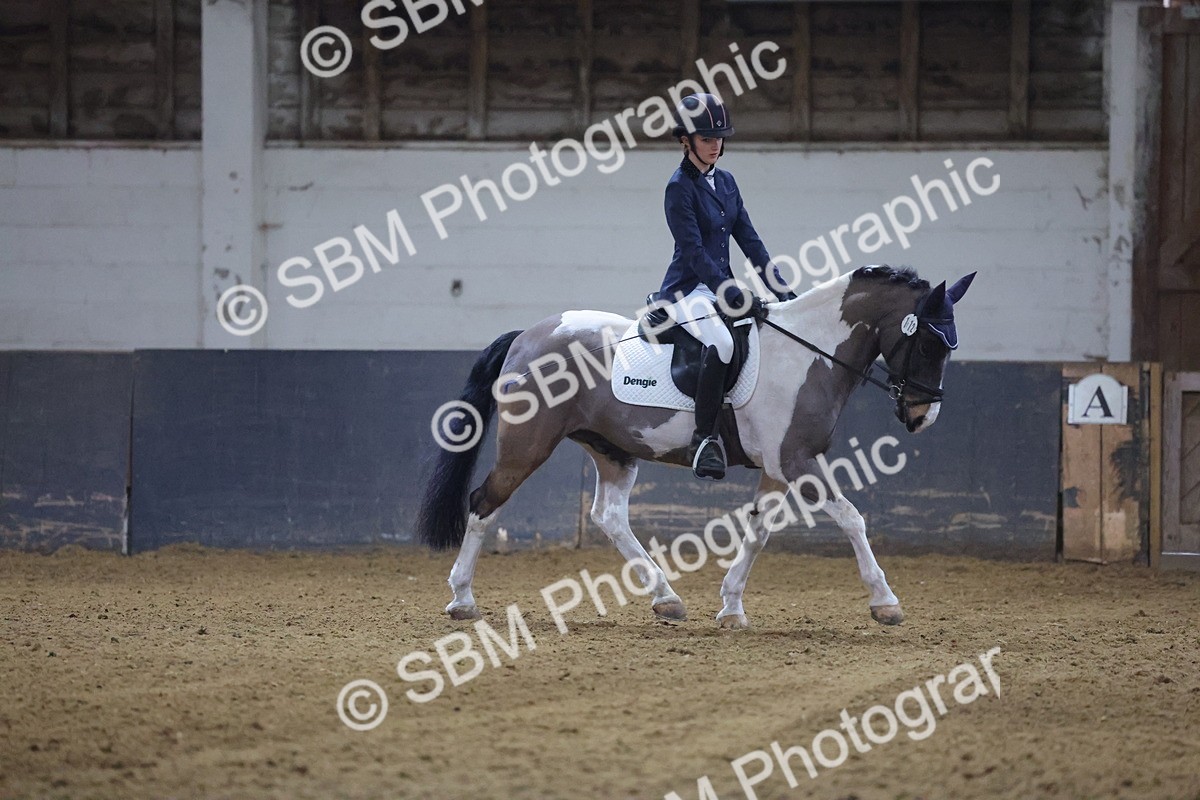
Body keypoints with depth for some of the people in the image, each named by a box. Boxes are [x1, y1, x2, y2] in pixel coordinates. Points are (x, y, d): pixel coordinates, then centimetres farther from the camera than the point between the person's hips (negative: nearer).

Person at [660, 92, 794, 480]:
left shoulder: (725, 182, 13)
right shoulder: (680, 187, -10)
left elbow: (749, 241, 13)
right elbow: (693, 252, -18)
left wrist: (780, 288, 2)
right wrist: (736, 297, -25)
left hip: (722, 286, 8)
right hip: (688, 290, -8)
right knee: (721, 342, -36)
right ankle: (704, 440, -32)